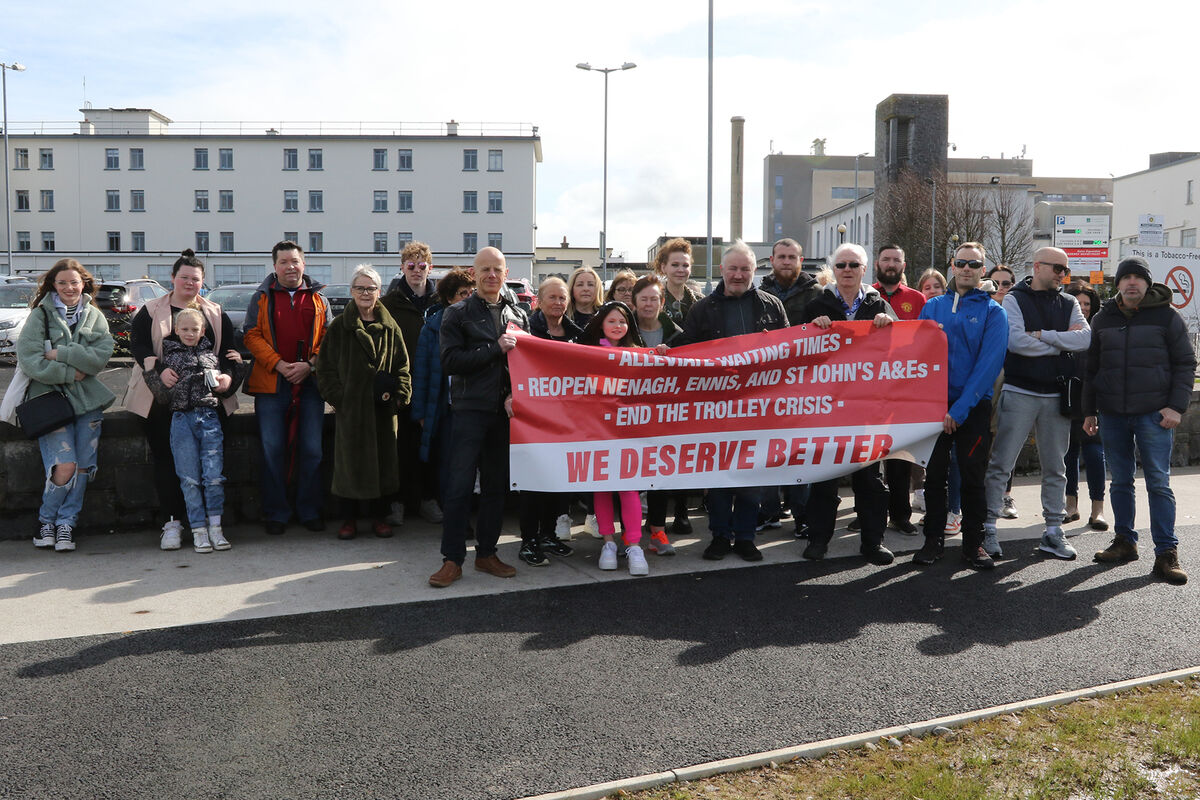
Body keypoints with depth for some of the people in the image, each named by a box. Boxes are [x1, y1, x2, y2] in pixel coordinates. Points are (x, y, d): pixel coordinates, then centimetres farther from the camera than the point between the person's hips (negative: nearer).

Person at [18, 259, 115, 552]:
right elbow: (29, 361, -8)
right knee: (64, 467, -15)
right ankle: (46, 521, 9)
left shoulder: (95, 316, 12)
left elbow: (101, 356, -4)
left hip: (87, 399, 3)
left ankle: (66, 523, 12)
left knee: (83, 466, -4)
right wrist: (71, 373, -11)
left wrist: (59, 354, -12)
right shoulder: (40, 315, 3)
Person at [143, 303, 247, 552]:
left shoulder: (212, 355, 16)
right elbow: (164, 398, 5)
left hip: (210, 418, 1)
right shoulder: (168, 356, 10)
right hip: (182, 420, -1)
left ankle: (215, 527, 5)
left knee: (214, 475, -4)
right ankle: (198, 530, 6)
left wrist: (235, 368, 10)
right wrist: (153, 374, -9)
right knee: (190, 478, 0)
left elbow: (223, 390, 21)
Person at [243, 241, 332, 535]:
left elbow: (328, 337, 7)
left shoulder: (318, 298, 10)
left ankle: (310, 511, 14)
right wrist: (279, 364, -11)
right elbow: (251, 335, 1)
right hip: (271, 384, -1)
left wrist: (309, 365, -9)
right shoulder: (262, 297, 7)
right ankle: (276, 514, 12)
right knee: (273, 450, 2)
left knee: (312, 449, 2)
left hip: (310, 383, 1)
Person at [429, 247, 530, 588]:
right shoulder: (458, 314, 1)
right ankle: (452, 559, 3)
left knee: (496, 485, 10)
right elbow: (450, 361, -10)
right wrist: (495, 348, -15)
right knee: (460, 485, -4)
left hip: (506, 410, 4)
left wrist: (517, 393, -4)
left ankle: (486, 553, 20)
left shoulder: (518, 315, 12)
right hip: (470, 409, -4)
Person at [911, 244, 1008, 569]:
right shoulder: (933, 306, 10)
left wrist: (959, 409, -16)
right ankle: (934, 539, 18)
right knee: (934, 473, 6)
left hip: (974, 406, -2)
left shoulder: (993, 312, 0)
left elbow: (989, 363, -9)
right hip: (934, 403, 2)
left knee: (972, 475, 4)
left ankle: (974, 543, 16)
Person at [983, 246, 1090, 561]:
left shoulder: (1069, 304, 11)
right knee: (1000, 464, -3)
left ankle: (1053, 531, 17)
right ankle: (988, 528, 4)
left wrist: (1042, 335, -12)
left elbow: (1086, 338, -6)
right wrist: (1063, 342, -7)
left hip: (1056, 396, 4)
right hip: (1019, 393, -4)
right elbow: (1016, 341, -16)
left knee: (1055, 467, 9)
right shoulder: (1014, 300, 0)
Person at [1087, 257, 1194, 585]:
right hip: (1112, 414, 3)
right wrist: (1089, 411, 11)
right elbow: (1092, 368, 15)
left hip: (1153, 413, -3)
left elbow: (1185, 363, 1)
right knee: (1120, 481, 9)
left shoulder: (1166, 316, 1)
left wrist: (1177, 406, -8)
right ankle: (1124, 542, 20)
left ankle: (1166, 553, 0)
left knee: (1158, 483, -4)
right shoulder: (1105, 318, 11)